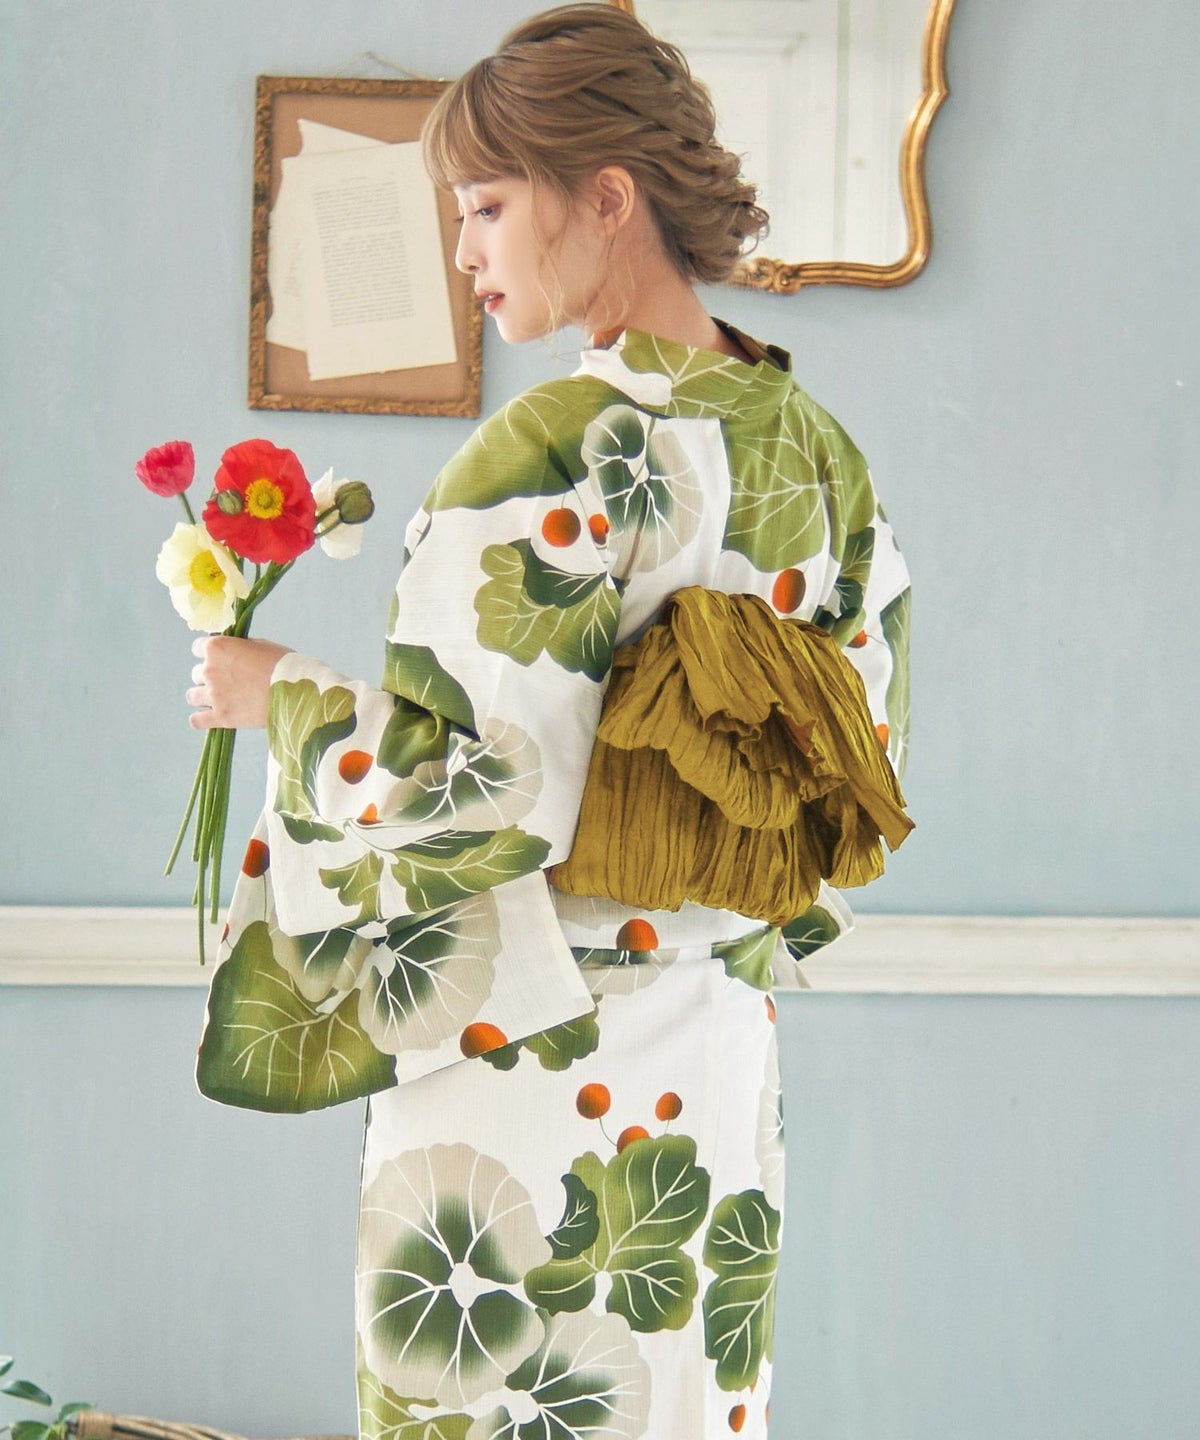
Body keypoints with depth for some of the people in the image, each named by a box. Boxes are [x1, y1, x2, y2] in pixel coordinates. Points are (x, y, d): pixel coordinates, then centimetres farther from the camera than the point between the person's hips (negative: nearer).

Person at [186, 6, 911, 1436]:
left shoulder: (564, 448, -18)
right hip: (719, 1075, 8)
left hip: (526, 1065, -8)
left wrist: (278, 692, -7)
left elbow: (469, 787, -22)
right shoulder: (817, 451, 6)